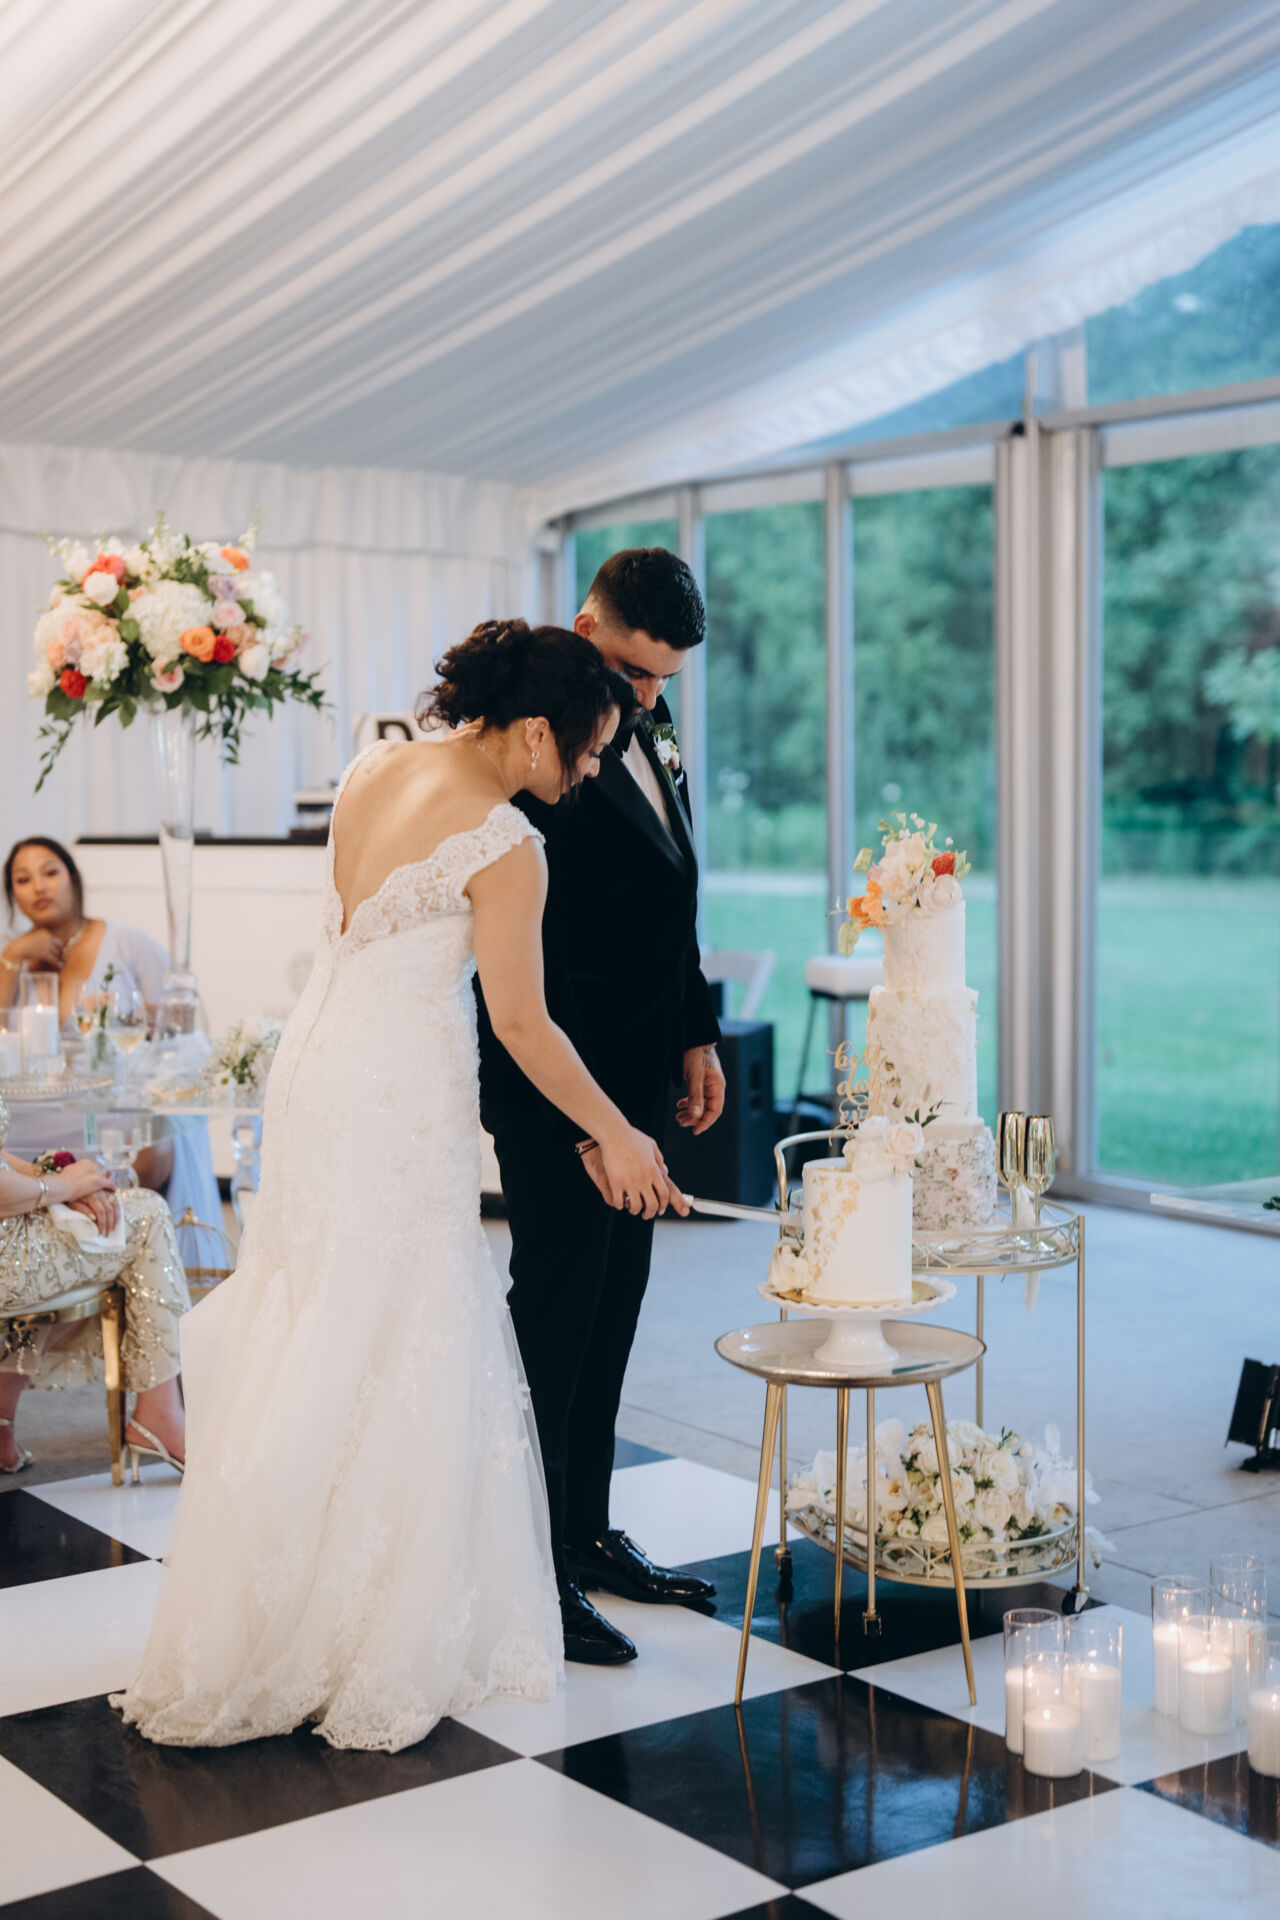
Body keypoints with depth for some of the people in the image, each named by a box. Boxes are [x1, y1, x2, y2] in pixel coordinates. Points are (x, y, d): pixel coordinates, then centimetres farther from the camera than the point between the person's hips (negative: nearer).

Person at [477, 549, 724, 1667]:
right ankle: (539, 1574, 11)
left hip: (637, 1072, 9)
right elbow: (532, 966, -22)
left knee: (613, 1309, 15)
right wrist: (584, 1123, -24)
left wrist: (698, 1036, 13)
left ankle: (590, 1533, 28)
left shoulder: (648, 726, 8)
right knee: (557, 1315, -1)